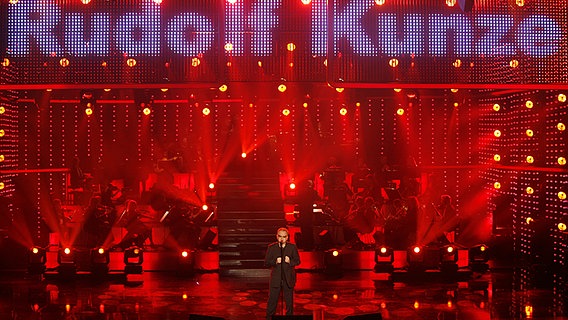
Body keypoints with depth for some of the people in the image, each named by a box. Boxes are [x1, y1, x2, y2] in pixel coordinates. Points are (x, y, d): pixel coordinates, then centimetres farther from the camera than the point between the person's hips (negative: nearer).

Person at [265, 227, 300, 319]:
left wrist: (290, 261, -17)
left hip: (288, 279, 0)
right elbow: (266, 262, 0)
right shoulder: (271, 247, 2)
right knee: (272, 300, 2)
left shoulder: (292, 247, 2)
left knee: (289, 301, 8)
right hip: (275, 279, 0)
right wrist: (275, 262, -19)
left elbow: (298, 261, 3)